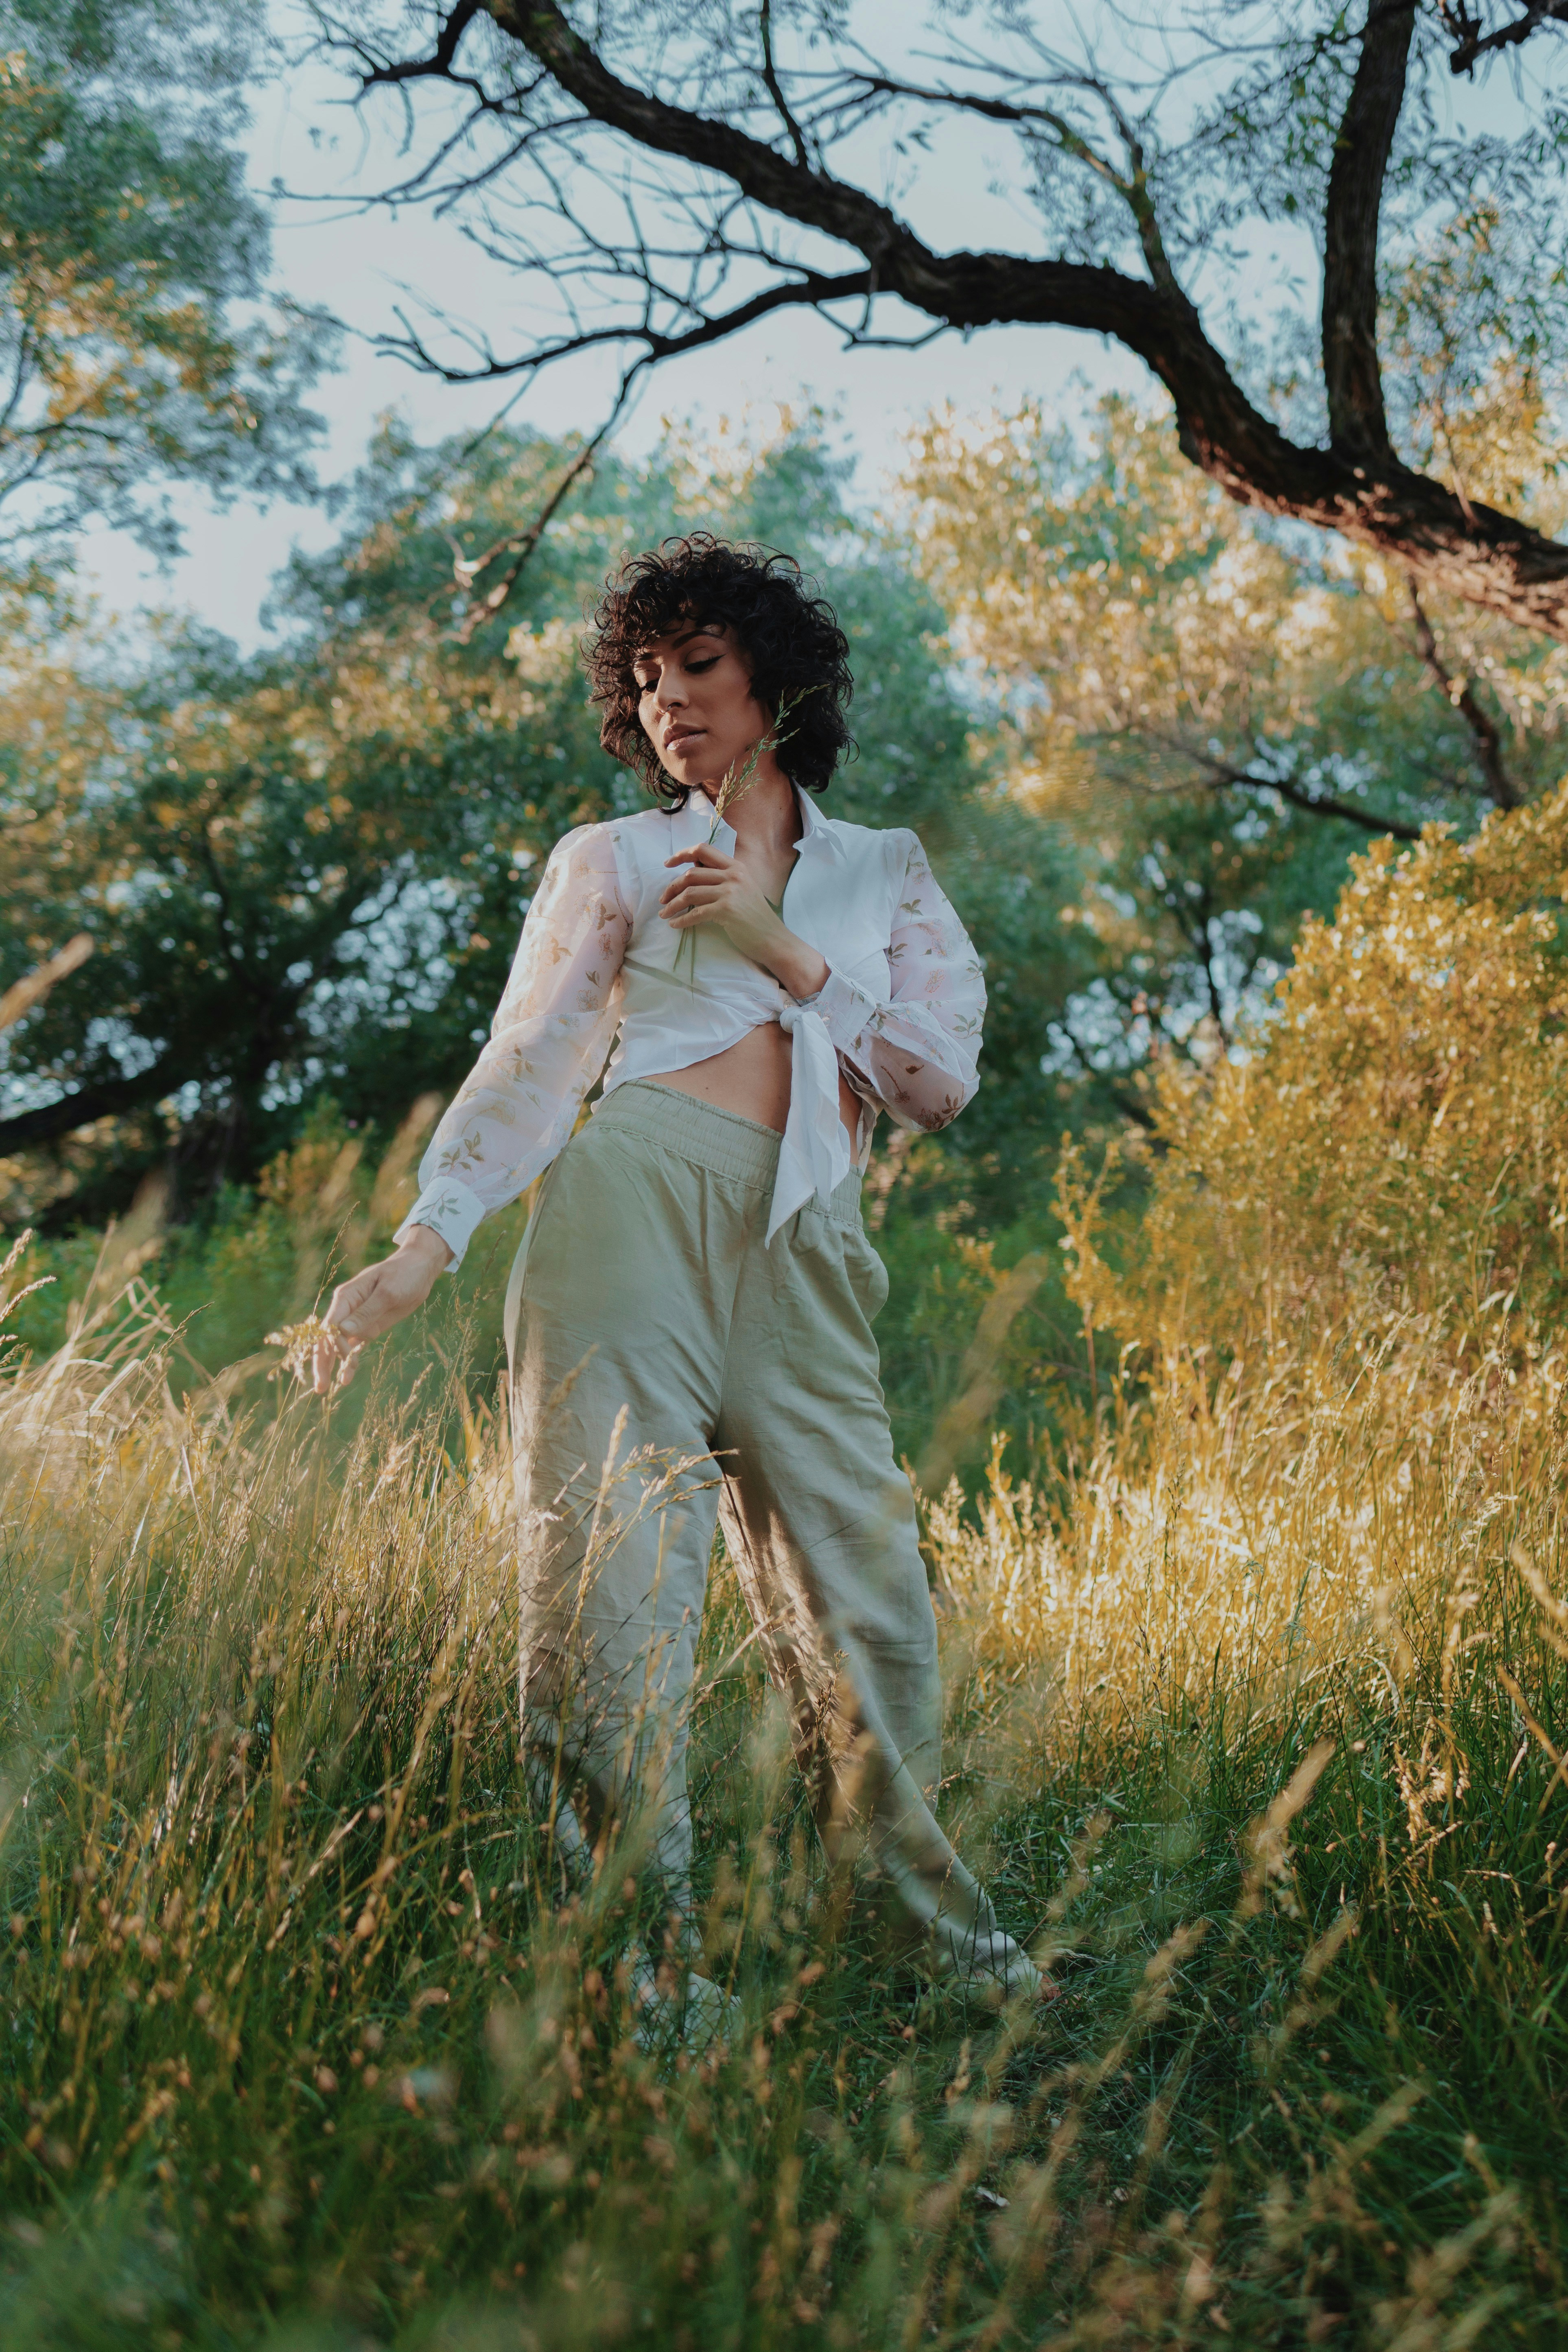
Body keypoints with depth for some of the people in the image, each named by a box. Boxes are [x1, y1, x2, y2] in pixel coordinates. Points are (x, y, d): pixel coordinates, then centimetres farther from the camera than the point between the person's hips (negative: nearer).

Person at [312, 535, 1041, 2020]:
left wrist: (785, 953, -1)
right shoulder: (612, 862, 16)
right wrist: (426, 1243, -8)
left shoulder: (887, 870, 21)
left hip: (800, 1267, 2)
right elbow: (527, 1066, 6)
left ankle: (949, 1950, 13)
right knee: (615, 1585, -10)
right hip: (635, 1209, -1)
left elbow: (944, 1075, 10)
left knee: (867, 1604, 0)